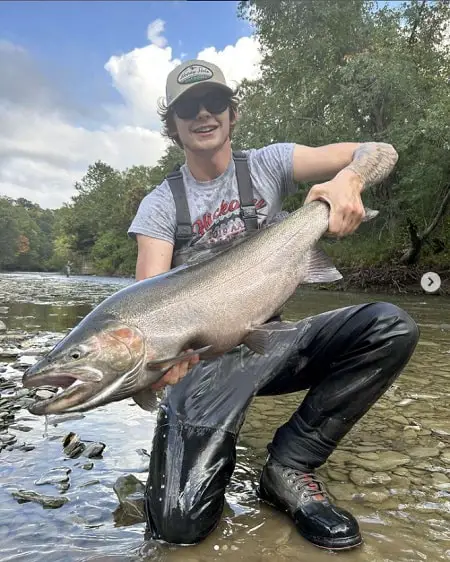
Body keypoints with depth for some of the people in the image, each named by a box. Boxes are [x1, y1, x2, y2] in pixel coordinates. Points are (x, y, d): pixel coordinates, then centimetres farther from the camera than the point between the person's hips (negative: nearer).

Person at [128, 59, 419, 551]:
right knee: (179, 522, -20)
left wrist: (349, 178, -26)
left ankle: (288, 466, -9)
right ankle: (212, 455, 16)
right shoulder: (160, 205, -1)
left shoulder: (268, 164, 2)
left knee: (391, 327, -23)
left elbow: (381, 152, -2)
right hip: (204, 359, -2)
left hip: (269, 342, 3)